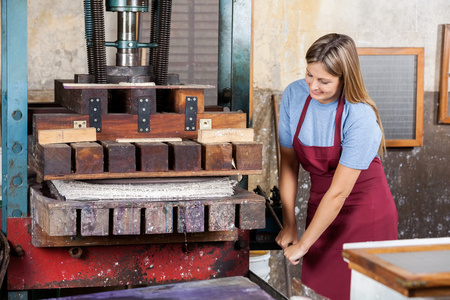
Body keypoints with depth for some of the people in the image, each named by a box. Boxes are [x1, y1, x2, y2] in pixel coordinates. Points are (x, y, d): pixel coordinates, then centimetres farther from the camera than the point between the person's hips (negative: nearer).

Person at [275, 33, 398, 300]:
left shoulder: (360, 118, -26)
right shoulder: (294, 95, -10)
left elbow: (339, 192, -23)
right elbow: (288, 163, -1)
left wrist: (303, 245, -18)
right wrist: (289, 225, -2)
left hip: (364, 211, -4)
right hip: (321, 205, 5)